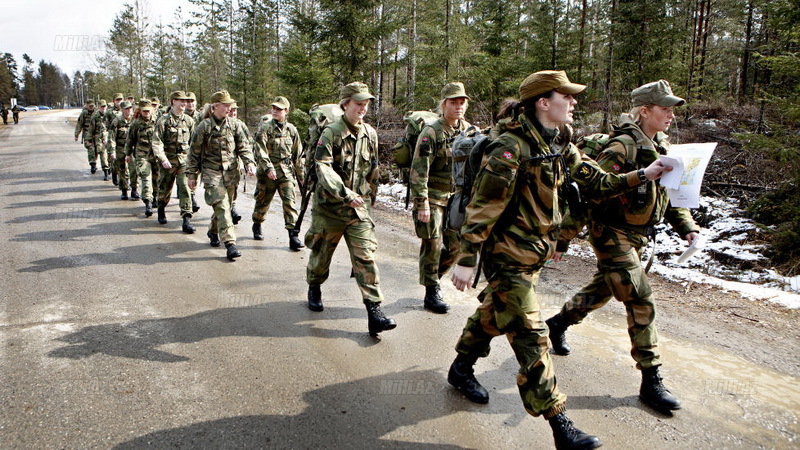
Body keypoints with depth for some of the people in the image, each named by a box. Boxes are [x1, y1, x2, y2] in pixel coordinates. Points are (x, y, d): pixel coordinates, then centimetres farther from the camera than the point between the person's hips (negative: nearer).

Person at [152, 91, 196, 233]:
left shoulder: (189, 121, 7)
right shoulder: (163, 120, -4)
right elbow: (157, 142, -11)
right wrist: (162, 159, -22)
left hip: (184, 159, 2)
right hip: (168, 160, -1)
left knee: (185, 188, -11)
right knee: (165, 189, 13)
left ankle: (186, 220, -12)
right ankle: (161, 211, 40)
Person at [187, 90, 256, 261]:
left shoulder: (233, 125, 8)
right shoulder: (204, 126, -3)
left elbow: (244, 146, 7)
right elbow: (194, 152, 2)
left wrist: (249, 162, -11)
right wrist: (192, 175, 3)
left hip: (231, 173, 4)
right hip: (212, 172, -4)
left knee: (224, 206, 13)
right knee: (222, 206, -14)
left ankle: (213, 232, 38)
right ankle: (230, 243, -18)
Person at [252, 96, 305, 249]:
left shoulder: (292, 129, 8)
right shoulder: (265, 127, -3)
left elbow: (298, 154, 14)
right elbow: (260, 150, -14)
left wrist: (301, 175, 15)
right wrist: (268, 168, -26)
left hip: (287, 172, 2)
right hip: (267, 172, -2)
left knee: (289, 201, -9)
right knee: (263, 201, 11)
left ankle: (293, 235, -9)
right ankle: (257, 226, 38)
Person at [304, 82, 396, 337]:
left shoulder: (370, 134, 7)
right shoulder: (331, 133, -10)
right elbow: (322, 167, -22)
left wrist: (369, 197, 21)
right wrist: (345, 194, -32)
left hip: (359, 207, 3)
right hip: (330, 205, -3)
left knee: (366, 256, -7)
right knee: (321, 253, 14)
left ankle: (374, 311, -9)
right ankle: (314, 288, 43)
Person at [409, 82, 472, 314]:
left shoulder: (468, 131, 6)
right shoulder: (431, 132, -13)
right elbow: (419, 171, -16)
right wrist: (422, 204, -19)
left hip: (456, 197, 6)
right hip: (433, 197, -6)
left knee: (456, 244, 8)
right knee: (433, 244, -2)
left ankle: (432, 274, 32)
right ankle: (431, 293, 10)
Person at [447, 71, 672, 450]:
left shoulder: (560, 146, 6)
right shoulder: (512, 147, -21)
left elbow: (598, 183, 11)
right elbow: (483, 206, -21)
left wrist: (643, 175, 2)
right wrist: (466, 259, -21)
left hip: (534, 255, 9)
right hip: (508, 258, -9)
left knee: (492, 315, 24)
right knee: (530, 338, -5)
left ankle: (461, 369, 45)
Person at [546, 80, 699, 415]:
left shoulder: (661, 148, 8)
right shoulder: (622, 148, -20)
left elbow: (672, 193, 17)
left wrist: (687, 227, 2)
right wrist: (561, 240, -22)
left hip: (638, 236, 9)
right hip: (612, 234, -9)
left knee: (601, 290, 22)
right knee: (641, 303, -9)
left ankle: (557, 324, 45)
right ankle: (651, 381, 2)